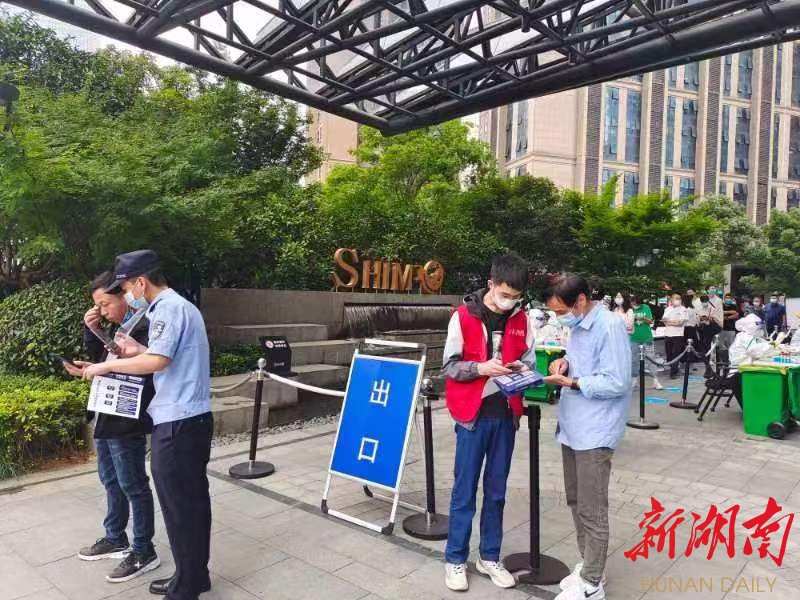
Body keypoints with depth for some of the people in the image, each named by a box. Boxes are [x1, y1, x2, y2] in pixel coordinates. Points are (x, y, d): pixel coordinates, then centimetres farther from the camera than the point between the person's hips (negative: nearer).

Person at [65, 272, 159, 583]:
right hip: (106, 417, 10)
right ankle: (115, 539, 38)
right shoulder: (118, 326, 11)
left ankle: (144, 551, 16)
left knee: (133, 487, 2)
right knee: (111, 482, 21)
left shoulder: (144, 326, -19)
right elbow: (98, 356, 18)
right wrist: (91, 330, 3)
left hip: (127, 422, -10)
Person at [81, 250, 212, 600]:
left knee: (177, 507, 2)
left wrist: (108, 365, -13)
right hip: (194, 418, 10)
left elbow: (157, 361, -25)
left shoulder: (168, 308, -14)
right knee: (193, 500, 17)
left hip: (177, 423, -10)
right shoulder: (181, 306, 18)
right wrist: (140, 350, 12)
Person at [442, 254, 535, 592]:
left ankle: (489, 557, 28)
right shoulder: (463, 316, -8)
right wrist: (481, 367, -22)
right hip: (473, 415, -3)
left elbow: (529, 359, 13)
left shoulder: (520, 319, 4)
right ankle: (455, 560, 21)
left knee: (496, 491, 14)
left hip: (505, 415, 4)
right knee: (464, 491, 6)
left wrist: (524, 369, -10)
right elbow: (450, 366, -6)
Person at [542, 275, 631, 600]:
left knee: (591, 511, 3)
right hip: (572, 427, 9)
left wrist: (570, 382, -21)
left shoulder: (610, 326, -18)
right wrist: (565, 362, 1)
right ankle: (588, 565, 35)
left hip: (594, 433, -9)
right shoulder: (578, 325, 9)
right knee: (576, 502, 19)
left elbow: (616, 383, -21)